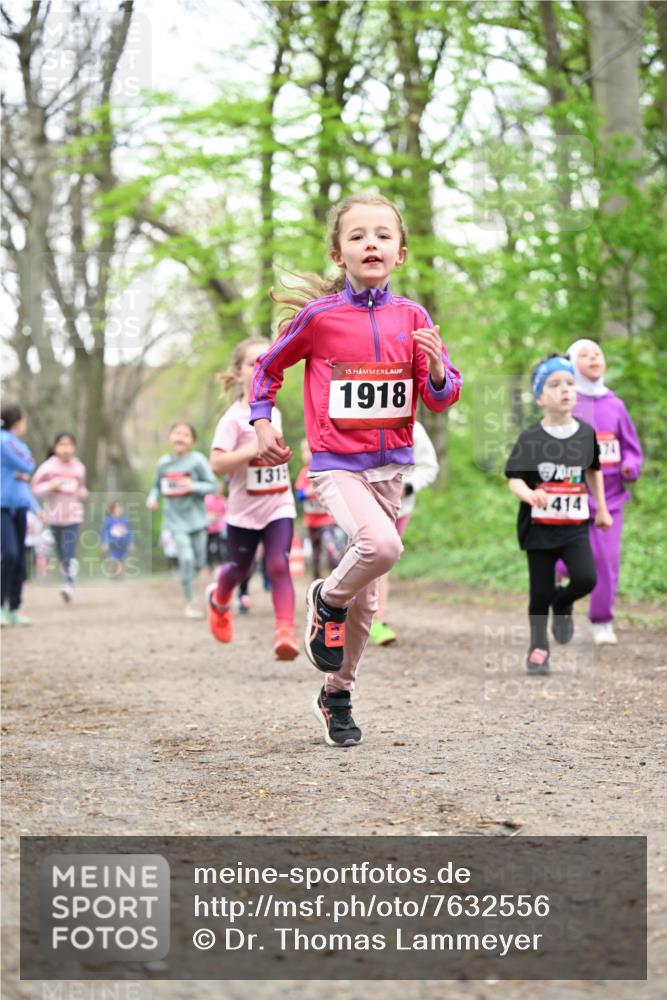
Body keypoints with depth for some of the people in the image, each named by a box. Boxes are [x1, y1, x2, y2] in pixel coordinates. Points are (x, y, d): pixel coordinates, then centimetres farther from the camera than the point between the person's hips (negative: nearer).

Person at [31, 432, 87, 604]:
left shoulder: (79, 468, 3)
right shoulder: (49, 467, -5)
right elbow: (36, 488, -2)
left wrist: (83, 492, -2)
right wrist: (50, 486, -20)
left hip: (73, 516, 0)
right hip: (54, 516, 1)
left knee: (70, 552, -15)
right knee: (61, 554, 8)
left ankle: (69, 585, -18)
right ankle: (67, 581, 25)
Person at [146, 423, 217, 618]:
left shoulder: (197, 460, -9)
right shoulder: (164, 463, 0)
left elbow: (213, 485, -9)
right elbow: (157, 486, 12)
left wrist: (193, 486, -24)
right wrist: (153, 498, -7)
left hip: (196, 518, 0)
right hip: (176, 520, 0)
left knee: (198, 563, 6)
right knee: (186, 558, -17)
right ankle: (189, 603, -5)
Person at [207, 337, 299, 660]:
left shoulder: (274, 413, 7)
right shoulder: (234, 418, -14)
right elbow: (217, 463, -25)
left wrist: (280, 454, 11)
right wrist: (255, 449, -29)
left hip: (279, 506, 3)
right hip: (244, 509, -3)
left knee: (278, 565, -15)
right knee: (240, 569, 15)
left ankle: (285, 631, -22)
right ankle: (219, 600, 49)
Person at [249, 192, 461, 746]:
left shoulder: (411, 317, 2)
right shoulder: (318, 316, -5)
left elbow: (442, 398, 3)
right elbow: (269, 367, 11)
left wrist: (435, 366, -16)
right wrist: (262, 421, 2)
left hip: (390, 467, 4)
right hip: (336, 465, -4)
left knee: (366, 597, 11)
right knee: (381, 544, -32)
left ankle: (337, 695, 29)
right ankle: (327, 601, -1)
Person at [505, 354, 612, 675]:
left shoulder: (586, 433, 0)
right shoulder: (530, 438, -10)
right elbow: (515, 480, -13)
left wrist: (602, 509, 21)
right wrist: (529, 494, -34)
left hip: (575, 525, 2)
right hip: (539, 526, -2)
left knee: (586, 579, -16)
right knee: (541, 592, 5)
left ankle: (562, 605, 18)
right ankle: (538, 646, 27)